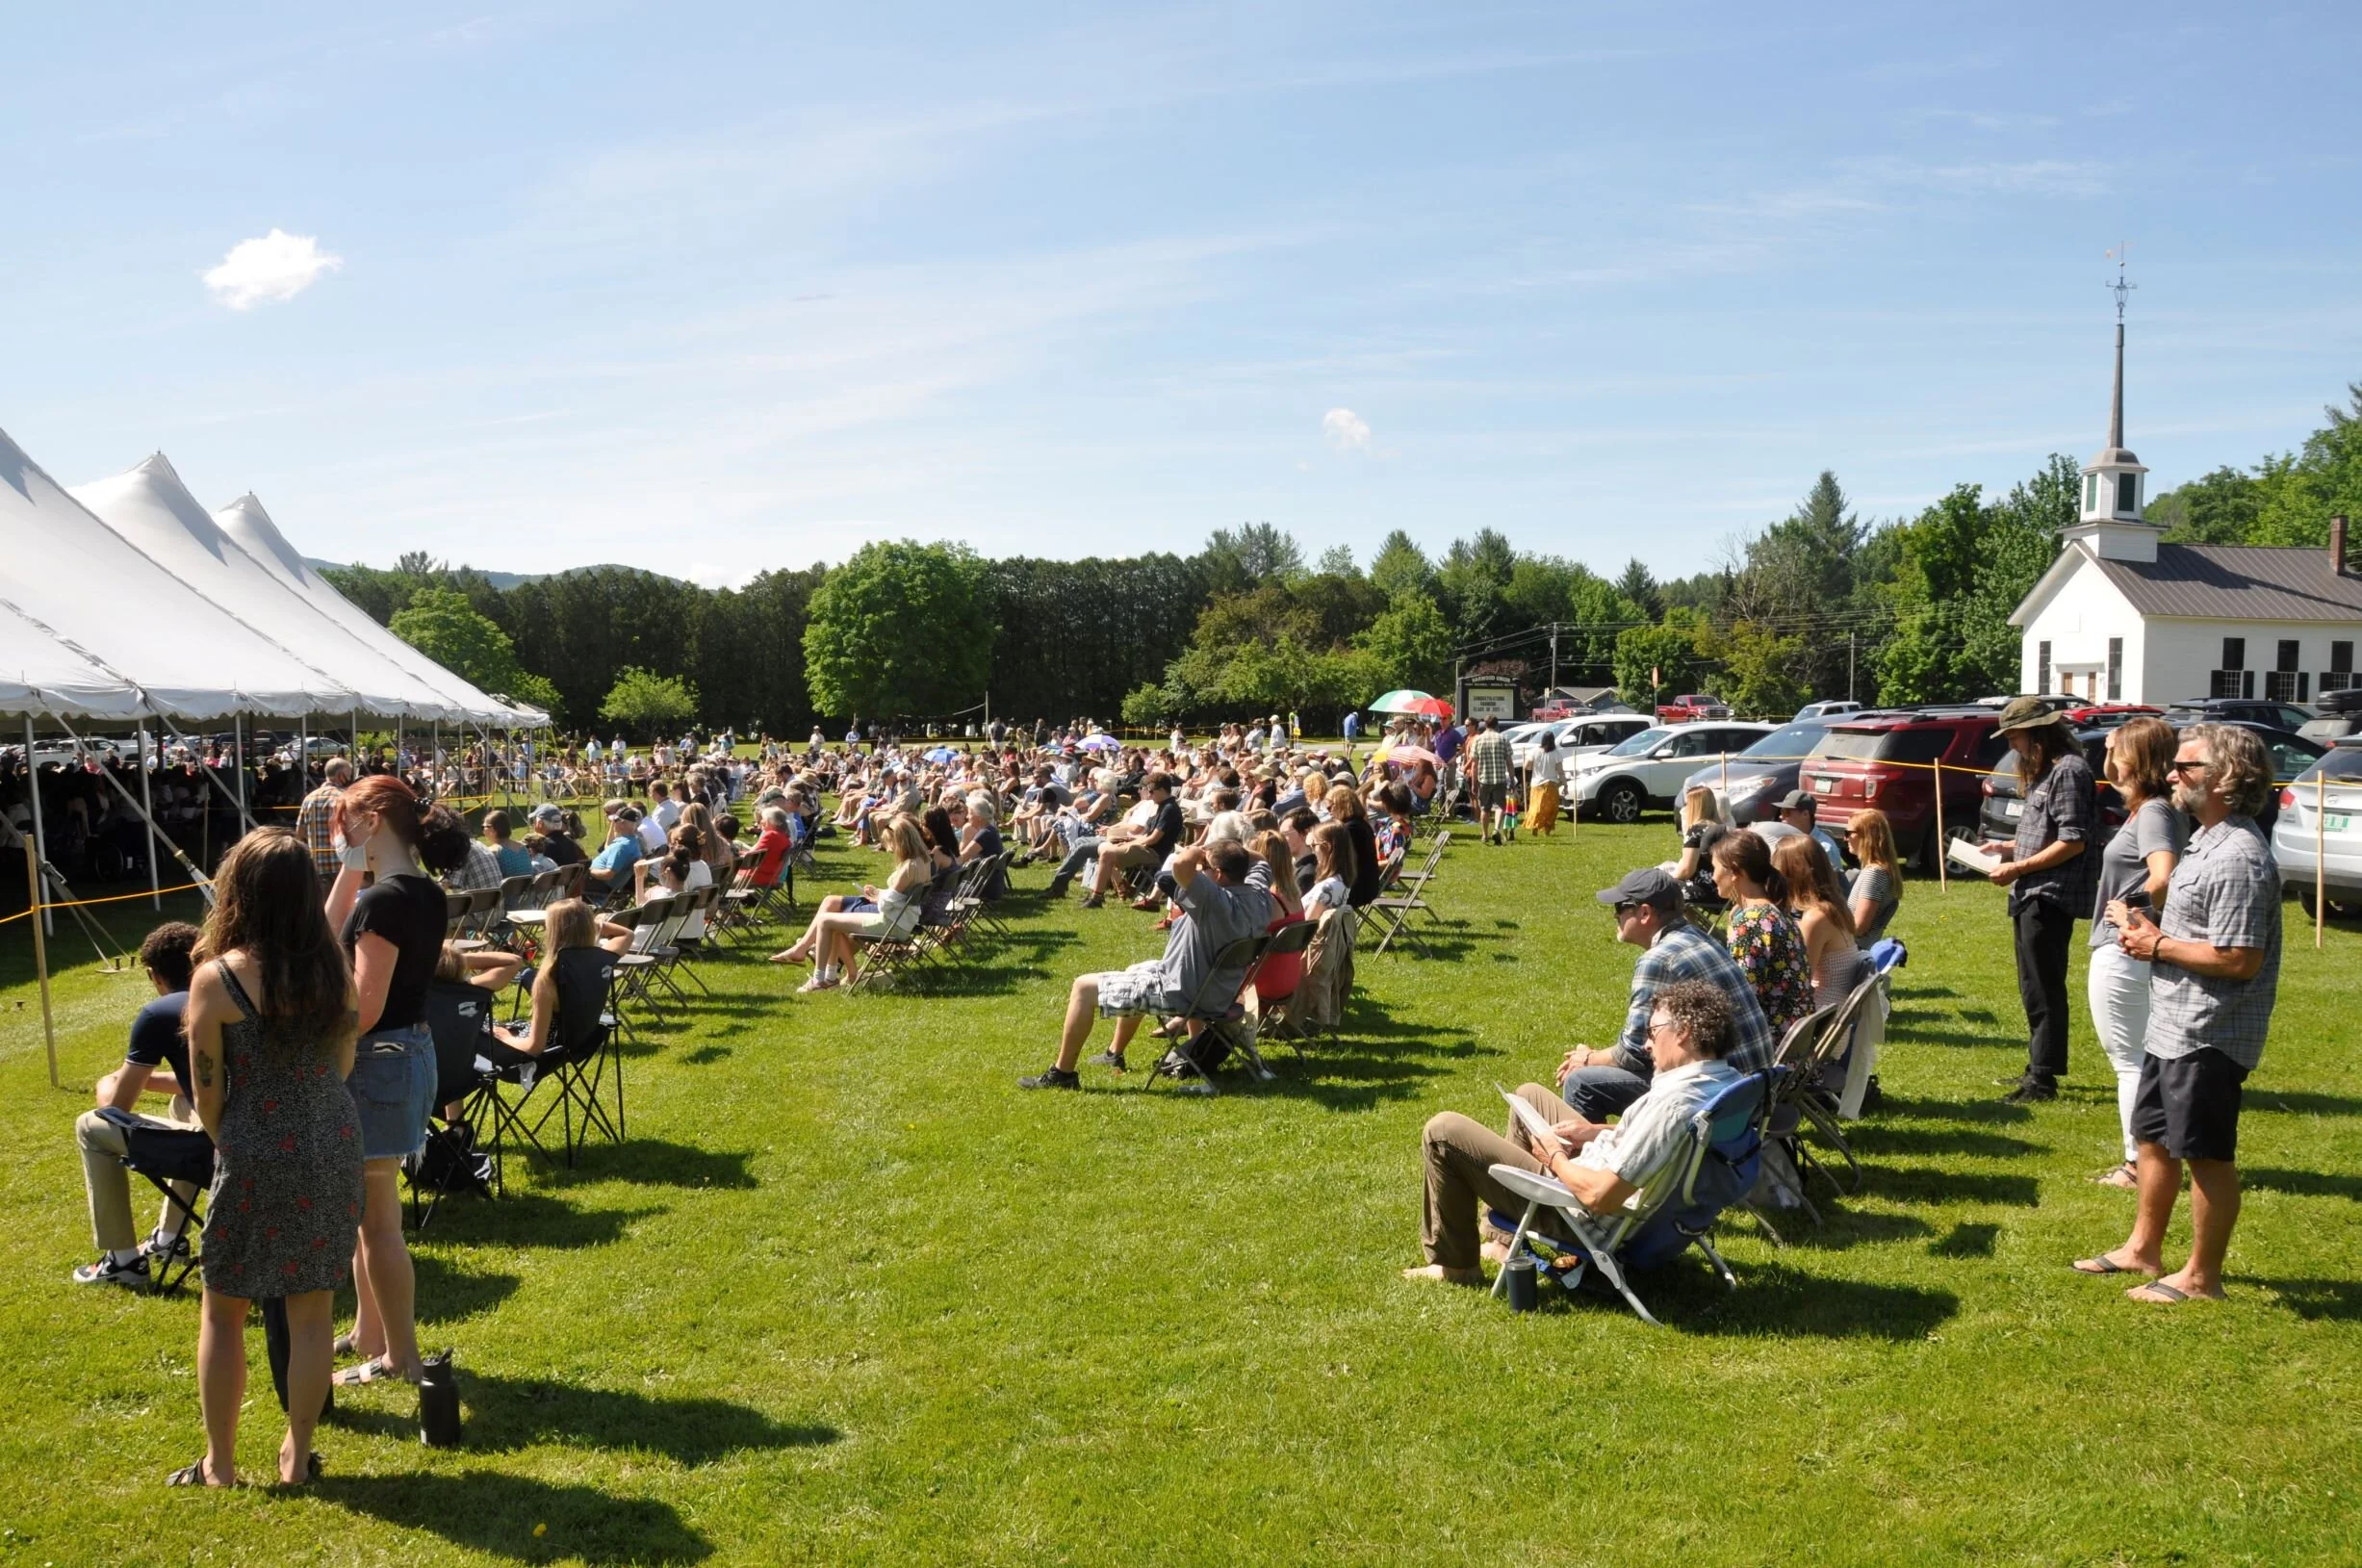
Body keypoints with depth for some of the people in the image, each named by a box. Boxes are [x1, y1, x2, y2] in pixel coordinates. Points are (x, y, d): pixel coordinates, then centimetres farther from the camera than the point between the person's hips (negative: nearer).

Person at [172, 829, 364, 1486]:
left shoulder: (216, 978, -15)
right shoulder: (334, 969, -2)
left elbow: (207, 1092, -7)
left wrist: (228, 1146, 11)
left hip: (257, 1157, -4)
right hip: (334, 1145, 4)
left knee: (222, 1309, 15)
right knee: (312, 1310, 12)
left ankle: (219, 1463, 25)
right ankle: (297, 1456, 22)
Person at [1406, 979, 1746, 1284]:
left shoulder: (1674, 1105, -36)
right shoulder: (1730, 1079, -8)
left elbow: (1599, 1197, -32)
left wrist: (1555, 1157, -13)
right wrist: (1598, 1131, 4)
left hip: (1591, 1217, -10)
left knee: (1443, 1131, -5)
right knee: (1529, 1095, 27)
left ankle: (1455, 1264, 14)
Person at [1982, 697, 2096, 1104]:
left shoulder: (2069, 770, -15)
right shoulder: (2044, 771, 17)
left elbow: (2072, 842, -20)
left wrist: (2018, 867, -18)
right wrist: (2009, 846, 12)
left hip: (2050, 896, -11)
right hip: (2032, 896, 11)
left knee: (2043, 989, -6)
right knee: (2035, 988, 17)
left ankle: (2043, 1079, -1)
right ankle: (2038, 1067, 27)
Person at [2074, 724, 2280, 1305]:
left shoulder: (2239, 857, -22)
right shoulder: (2205, 838, 11)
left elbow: (2239, 958, -27)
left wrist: (2159, 946, -15)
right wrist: (2146, 926, 5)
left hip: (2207, 1034, -11)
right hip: (2172, 1024, 11)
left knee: (2207, 1155, 2)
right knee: (2153, 1137, 20)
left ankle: (2202, 1275, 14)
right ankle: (2143, 1249, 33)